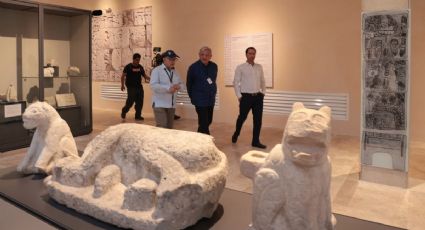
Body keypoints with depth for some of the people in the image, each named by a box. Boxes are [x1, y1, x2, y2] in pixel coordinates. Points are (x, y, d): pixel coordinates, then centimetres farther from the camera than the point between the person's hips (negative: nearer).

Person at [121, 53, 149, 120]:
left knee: (140, 102, 4)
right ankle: (124, 111, 18)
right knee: (130, 101, -7)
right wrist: (122, 85, -13)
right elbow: (123, 76, -5)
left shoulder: (140, 67, 10)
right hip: (131, 87, -5)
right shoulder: (128, 67, -4)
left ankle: (138, 115, 14)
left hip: (139, 87, 5)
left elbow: (144, 75, 15)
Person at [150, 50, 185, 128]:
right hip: (159, 104, -7)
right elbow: (153, 85, -19)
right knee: (162, 128, -13)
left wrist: (179, 86, -11)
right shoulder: (157, 70, -6)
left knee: (169, 127, 11)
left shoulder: (175, 72, 15)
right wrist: (168, 88, -28)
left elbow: (182, 84, 14)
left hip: (171, 105, 7)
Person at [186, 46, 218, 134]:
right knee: (204, 124, -7)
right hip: (200, 100, -6)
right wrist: (193, 97, 6)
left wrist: (213, 92, 14)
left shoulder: (214, 66, 4)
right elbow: (189, 84, 0)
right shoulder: (193, 67, -10)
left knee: (208, 121, 16)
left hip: (211, 99, 6)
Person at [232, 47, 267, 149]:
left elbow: (262, 81, 18)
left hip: (258, 96, 4)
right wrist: (239, 96, -7)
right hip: (246, 96, -4)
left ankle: (256, 141, 13)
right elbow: (236, 82, -3)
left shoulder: (259, 67, 11)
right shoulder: (240, 67, -3)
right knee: (242, 117, 7)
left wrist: (263, 92, 9)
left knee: (258, 120, 3)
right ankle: (236, 134, 34)